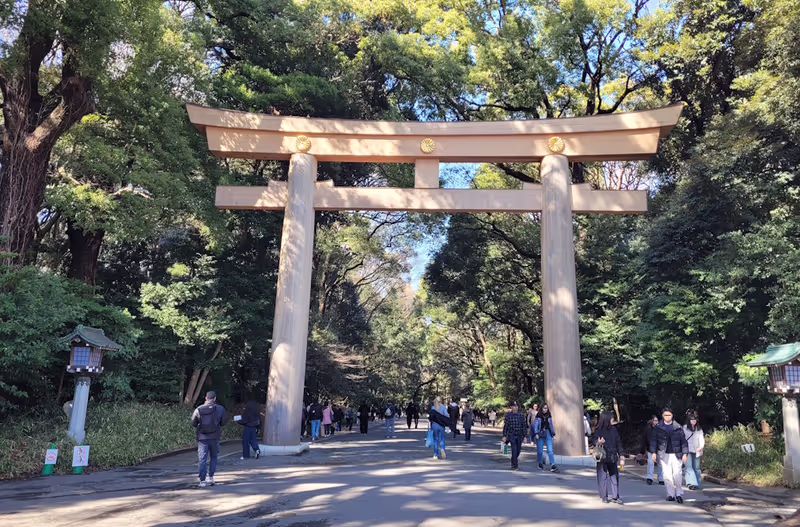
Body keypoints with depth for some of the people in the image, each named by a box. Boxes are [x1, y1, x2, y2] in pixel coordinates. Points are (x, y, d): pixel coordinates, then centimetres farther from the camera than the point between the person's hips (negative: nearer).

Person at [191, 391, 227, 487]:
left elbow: (193, 423, 0)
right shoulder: (220, 409, -6)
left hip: (202, 437, 0)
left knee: (202, 459, 3)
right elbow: (223, 422, 0)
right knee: (213, 457, 17)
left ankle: (202, 481, -2)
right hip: (214, 437, 0)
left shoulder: (198, 409, -5)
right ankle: (211, 477, 14)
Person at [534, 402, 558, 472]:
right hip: (540, 434, -2)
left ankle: (553, 466, -15)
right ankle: (540, 464, 26)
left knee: (550, 450, -9)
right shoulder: (538, 416, -2)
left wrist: (553, 434, 13)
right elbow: (535, 425, -3)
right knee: (540, 450, 5)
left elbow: (551, 425, 15)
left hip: (548, 434, 2)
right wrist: (536, 434, -13)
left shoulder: (549, 416, 7)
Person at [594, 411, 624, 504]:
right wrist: (599, 442, -34)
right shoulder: (598, 431, -8)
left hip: (612, 457, 4)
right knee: (603, 477, 2)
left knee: (614, 476, 5)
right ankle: (604, 497, 13)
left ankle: (615, 497, 14)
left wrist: (621, 454, 8)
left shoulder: (613, 429, 5)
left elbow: (618, 442, 11)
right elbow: (595, 441, -10)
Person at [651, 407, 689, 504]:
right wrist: (653, 452, -1)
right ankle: (670, 494, 11)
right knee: (667, 475, 0)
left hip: (676, 454, -1)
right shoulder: (658, 427, 3)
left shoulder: (678, 427, 2)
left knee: (677, 475, -7)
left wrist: (685, 454, -3)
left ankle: (679, 494, 12)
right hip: (664, 455, 1)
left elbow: (683, 441, 4)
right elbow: (654, 440, 5)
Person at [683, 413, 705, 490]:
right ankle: (692, 483, -21)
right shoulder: (684, 428, 2)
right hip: (688, 451, -3)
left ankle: (697, 484, 19)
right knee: (689, 467, -14)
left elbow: (701, 438, 5)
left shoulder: (699, 429, 13)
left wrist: (701, 446, -13)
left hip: (696, 451, 3)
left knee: (696, 468, 9)